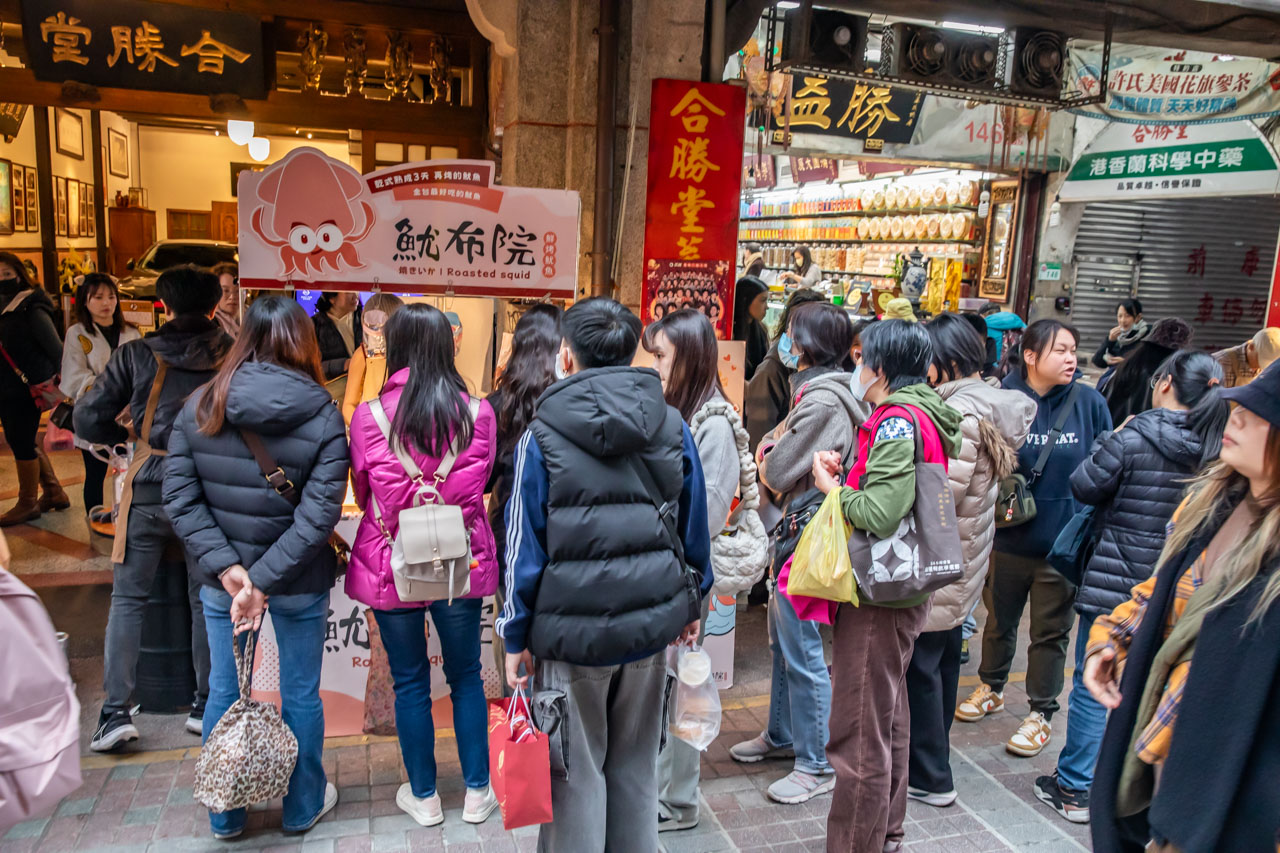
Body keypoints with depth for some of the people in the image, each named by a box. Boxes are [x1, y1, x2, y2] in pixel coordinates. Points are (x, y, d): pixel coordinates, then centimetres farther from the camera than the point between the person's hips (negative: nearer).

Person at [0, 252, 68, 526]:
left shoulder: (31, 309, -15)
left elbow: (56, 349, -14)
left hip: (27, 389, -9)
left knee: (22, 443, -1)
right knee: (24, 442, 16)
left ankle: (27, 504, 13)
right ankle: (53, 492, 29)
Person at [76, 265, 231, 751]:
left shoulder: (136, 356, -2)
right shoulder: (231, 357, -1)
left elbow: (88, 422, -1)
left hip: (149, 490, -1)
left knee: (128, 599, 10)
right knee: (206, 600, 11)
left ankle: (116, 712, 8)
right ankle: (207, 707, 19)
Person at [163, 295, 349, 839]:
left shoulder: (198, 407, -6)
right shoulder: (323, 417, -14)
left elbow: (180, 497, -10)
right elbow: (318, 515, -22)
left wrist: (227, 567, -13)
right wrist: (265, 580, -20)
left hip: (220, 581, 2)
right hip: (299, 584, -2)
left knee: (224, 692, 18)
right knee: (300, 696, 16)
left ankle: (225, 815, 36)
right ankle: (303, 807, 35)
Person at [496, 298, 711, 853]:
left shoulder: (542, 437, -9)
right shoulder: (673, 427, 0)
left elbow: (525, 546, -8)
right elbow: (694, 528, 6)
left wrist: (515, 637, 0)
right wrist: (691, 603, 18)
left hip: (573, 630, -3)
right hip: (651, 625, 3)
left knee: (576, 774, 11)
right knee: (635, 768, 18)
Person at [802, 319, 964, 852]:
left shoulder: (899, 419, -19)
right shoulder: (923, 415, 11)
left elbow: (880, 512, -29)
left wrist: (832, 488, -13)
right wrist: (847, 473, 1)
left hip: (879, 594, -11)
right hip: (905, 588, 11)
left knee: (859, 736, 1)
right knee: (889, 720, 23)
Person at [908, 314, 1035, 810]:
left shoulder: (961, 411, -21)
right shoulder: (990, 404, 9)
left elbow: (945, 488, -26)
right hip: (963, 559, 10)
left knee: (920, 664, 1)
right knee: (944, 656, 20)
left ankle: (929, 777, 14)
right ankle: (933, 757, 37)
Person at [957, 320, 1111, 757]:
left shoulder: (1089, 402, -7)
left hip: (1064, 539, 0)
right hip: (1010, 536, 1)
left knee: (1051, 631, 12)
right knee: (999, 618, 20)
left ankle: (1041, 713, 30)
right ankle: (991, 688, 43)